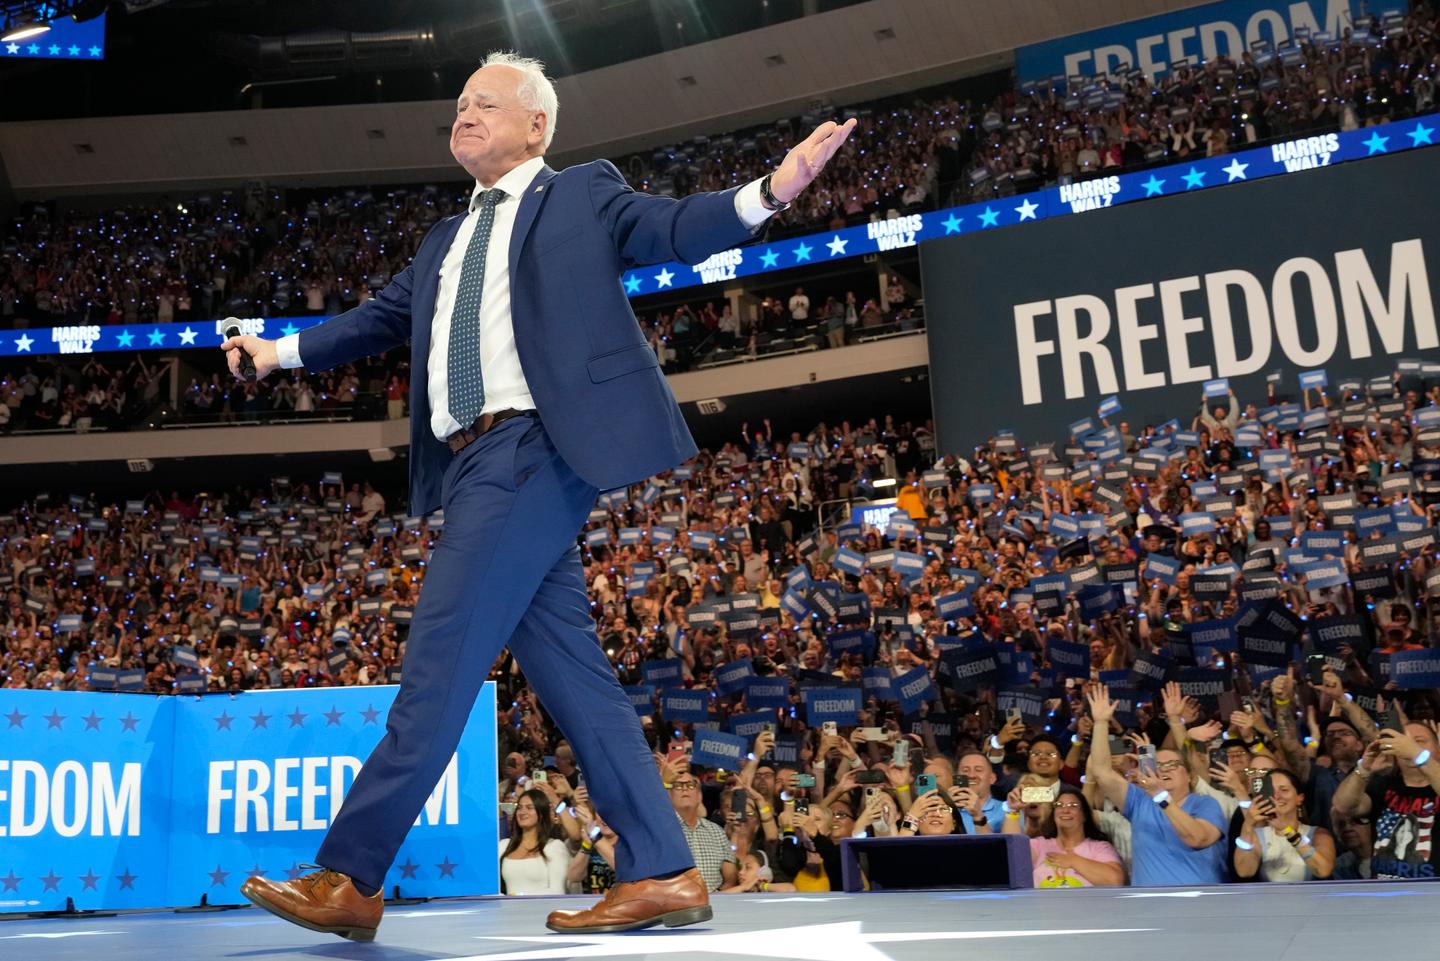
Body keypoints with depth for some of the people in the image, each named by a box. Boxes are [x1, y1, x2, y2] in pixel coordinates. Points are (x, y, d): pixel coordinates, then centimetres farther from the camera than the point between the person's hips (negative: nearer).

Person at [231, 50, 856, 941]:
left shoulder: (583, 194, 9)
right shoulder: (445, 242, 28)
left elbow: (677, 229, -4)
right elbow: (382, 316, 34)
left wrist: (770, 188, -20)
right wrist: (281, 351, 33)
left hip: (533, 449, -8)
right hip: (473, 464, 8)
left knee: (441, 654, -12)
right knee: (569, 669, 4)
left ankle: (350, 880, -7)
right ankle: (663, 874, 7)